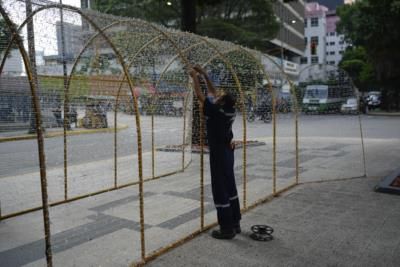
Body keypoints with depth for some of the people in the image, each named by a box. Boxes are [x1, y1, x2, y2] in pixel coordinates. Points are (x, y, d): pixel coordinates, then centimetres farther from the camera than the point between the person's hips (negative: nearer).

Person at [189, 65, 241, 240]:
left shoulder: (216, 113, -20)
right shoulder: (230, 111, 2)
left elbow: (199, 95, -12)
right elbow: (212, 92, 12)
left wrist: (194, 77, 0)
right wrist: (204, 74, 14)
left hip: (219, 156, -8)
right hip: (227, 153, 9)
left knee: (220, 191, -1)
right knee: (230, 188, 15)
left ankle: (227, 229, 6)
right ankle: (235, 223, 24)